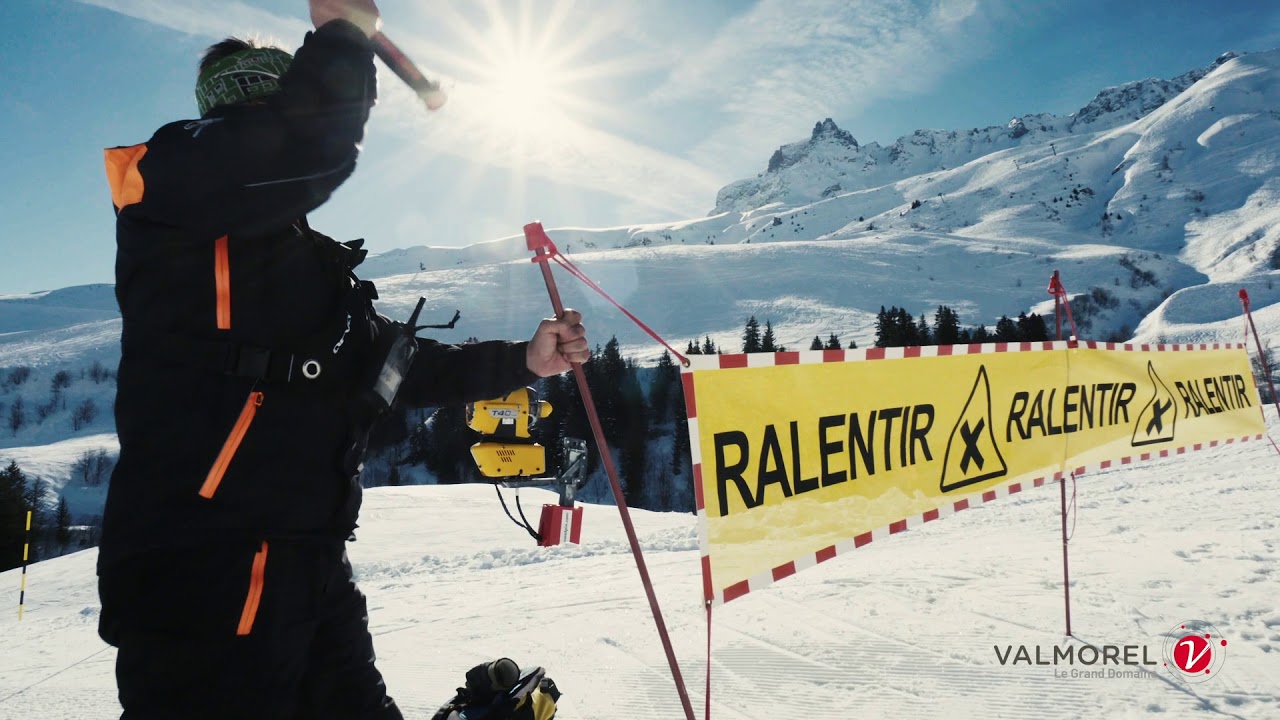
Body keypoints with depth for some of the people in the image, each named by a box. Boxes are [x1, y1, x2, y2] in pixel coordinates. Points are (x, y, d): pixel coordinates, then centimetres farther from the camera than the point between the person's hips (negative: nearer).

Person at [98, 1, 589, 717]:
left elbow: (398, 362, 25)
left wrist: (522, 362, 22)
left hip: (312, 572, 9)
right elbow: (298, 153, -27)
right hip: (198, 579, -9)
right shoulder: (171, 196, -5)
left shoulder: (313, 262, 20)